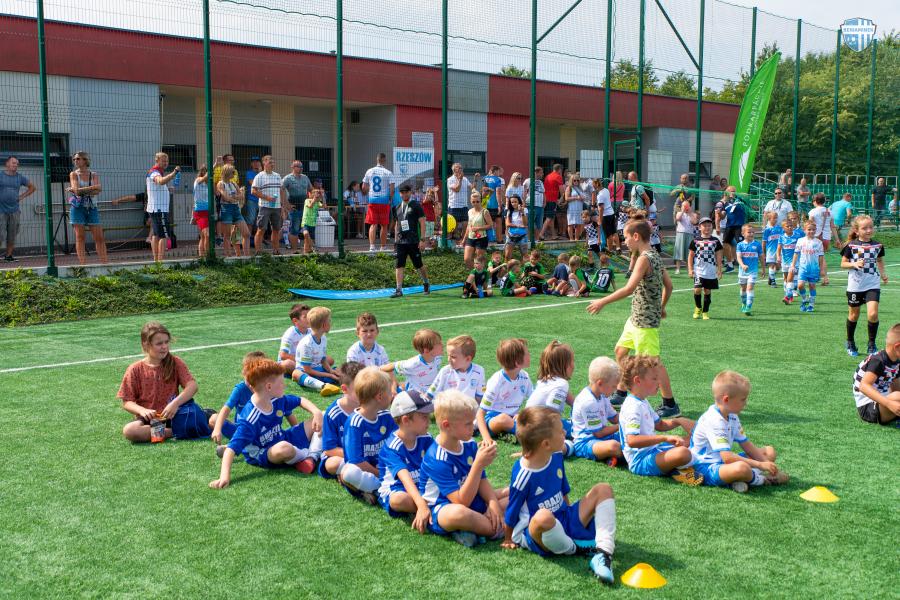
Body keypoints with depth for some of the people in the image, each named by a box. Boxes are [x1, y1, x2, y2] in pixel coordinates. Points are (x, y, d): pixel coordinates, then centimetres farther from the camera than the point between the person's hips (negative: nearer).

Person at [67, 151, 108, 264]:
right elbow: (77, 191, -11)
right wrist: (92, 188, -12)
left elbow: (97, 191, -8)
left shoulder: (94, 175, 8)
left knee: (99, 237, -1)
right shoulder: (73, 174, 4)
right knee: (80, 237, -3)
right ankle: (83, 264, -3)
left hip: (92, 208, 2)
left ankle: (104, 263, 2)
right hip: (78, 208, -2)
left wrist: (82, 190, -14)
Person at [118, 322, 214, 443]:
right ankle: (174, 432, -24)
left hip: (173, 415, -2)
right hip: (149, 419, 3)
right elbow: (127, 402, 0)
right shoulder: (135, 369, 0)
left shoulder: (175, 363, 2)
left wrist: (175, 403, -26)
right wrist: (142, 411, -21)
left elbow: (192, 385, -10)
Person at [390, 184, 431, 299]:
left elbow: (422, 223, -8)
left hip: (413, 242, -5)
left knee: (418, 265, 6)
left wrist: (422, 239, -14)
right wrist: (396, 239, 16)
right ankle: (399, 290, -4)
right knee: (399, 265, -4)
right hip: (401, 242, 5)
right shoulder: (398, 207, 14)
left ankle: (426, 284, 28)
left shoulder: (416, 206, -4)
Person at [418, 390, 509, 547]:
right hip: (441, 510, -8)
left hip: (470, 499, 8)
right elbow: (462, 502, -28)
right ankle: (497, 529, -17)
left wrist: (493, 502, -19)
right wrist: (479, 464, -35)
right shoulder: (437, 459, -25)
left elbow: (481, 481, 3)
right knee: (458, 512, -43)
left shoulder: (469, 445, -2)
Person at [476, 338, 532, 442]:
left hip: (513, 419, 6)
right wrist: (486, 438, -35)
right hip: (493, 419, -6)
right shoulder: (497, 381, -18)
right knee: (503, 419, -39)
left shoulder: (524, 376, 0)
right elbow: (480, 413, -19)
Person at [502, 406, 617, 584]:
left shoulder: (556, 457, -1)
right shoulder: (524, 475, -23)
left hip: (565, 520, 8)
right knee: (544, 516, -43)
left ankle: (603, 552, -21)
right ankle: (571, 548, -9)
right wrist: (508, 540, 0)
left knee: (603, 489, 0)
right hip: (538, 535, -8)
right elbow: (511, 514, -11)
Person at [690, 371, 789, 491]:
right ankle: (763, 480, -10)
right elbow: (726, 457, -31)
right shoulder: (714, 422, -25)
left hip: (723, 461, 11)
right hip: (707, 467, -11)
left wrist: (766, 463, -2)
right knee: (741, 467, -42)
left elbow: (746, 445, 11)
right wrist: (760, 465, -27)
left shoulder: (732, 417, 7)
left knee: (769, 451, 13)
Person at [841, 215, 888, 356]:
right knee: (854, 315, 11)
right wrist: (854, 264, -18)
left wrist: (883, 273, 6)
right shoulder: (851, 246, -6)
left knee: (873, 314, -14)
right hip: (855, 285, -1)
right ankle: (850, 342, 32)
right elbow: (843, 264, 0)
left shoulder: (877, 245, 3)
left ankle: (872, 345, 2)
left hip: (873, 285, 1)